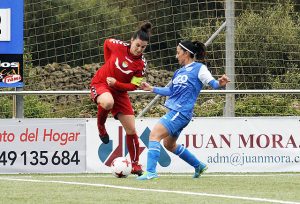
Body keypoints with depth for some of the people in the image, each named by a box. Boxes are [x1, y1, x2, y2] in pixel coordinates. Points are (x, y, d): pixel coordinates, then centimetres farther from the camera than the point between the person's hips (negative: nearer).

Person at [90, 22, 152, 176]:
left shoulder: (141, 64, -14)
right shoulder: (119, 46, -15)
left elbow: (133, 86, -11)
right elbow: (106, 43, 8)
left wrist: (116, 83, -25)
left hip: (119, 91, 2)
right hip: (100, 83, -2)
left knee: (131, 130, 0)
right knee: (108, 102, -41)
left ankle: (135, 165, 16)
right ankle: (101, 126, -8)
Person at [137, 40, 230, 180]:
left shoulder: (199, 68, -4)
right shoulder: (179, 72, 20)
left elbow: (212, 83, -15)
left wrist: (219, 83, -37)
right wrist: (152, 89, 26)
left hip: (181, 112, -10)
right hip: (175, 111, 10)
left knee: (154, 134, -18)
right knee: (169, 144, 20)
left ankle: (151, 172, -22)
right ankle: (198, 166, 33)